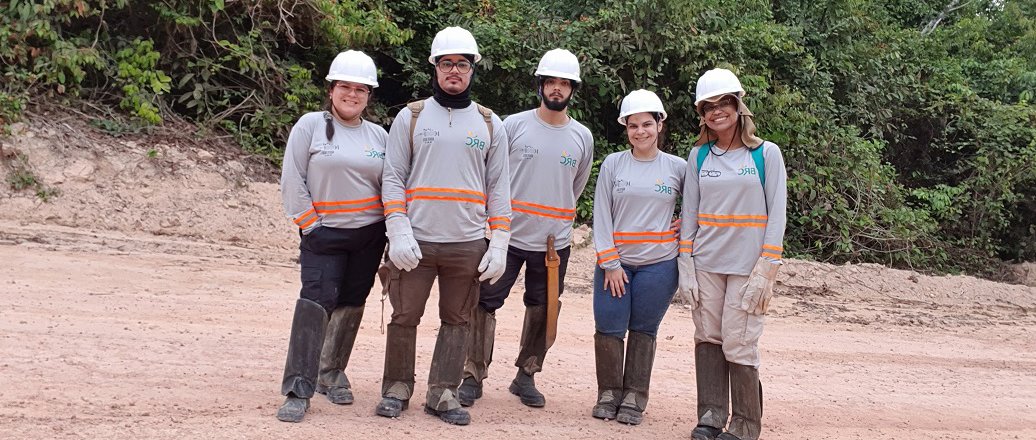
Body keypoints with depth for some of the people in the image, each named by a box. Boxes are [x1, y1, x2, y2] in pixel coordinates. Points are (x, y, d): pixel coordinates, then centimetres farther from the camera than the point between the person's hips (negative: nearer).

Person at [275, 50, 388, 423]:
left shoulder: (379, 135, 8)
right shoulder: (310, 125, -2)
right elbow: (292, 181, -5)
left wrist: (389, 230, 5)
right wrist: (310, 224, -10)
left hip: (369, 234, 4)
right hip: (323, 233, -4)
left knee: (350, 305, 9)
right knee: (315, 303, -14)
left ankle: (333, 373, 26)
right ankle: (298, 391, -12)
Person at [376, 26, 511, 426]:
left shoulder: (490, 124, 9)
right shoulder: (411, 116, 5)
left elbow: (498, 188, 8)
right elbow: (393, 178, 2)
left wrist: (498, 245, -1)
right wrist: (399, 233, -10)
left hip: (468, 245, 1)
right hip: (415, 241, -1)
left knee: (456, 321, 5)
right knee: (404, 318, 4)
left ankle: (442, 393, 15)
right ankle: (397, 387, 19)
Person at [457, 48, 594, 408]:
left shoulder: (582, 138, 5)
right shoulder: (513, 125, -2)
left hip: (554, 242, 2)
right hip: (507, 235, -2)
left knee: (542, 311, 10)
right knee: (485, 303, -2)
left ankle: (526, 377, 25)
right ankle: (473, 377, 9)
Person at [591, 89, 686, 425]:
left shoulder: (678, 168, 2)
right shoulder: (613, 164, 2)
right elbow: (601, 216, 0)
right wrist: (610, 263, -6)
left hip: (659, 263, 0)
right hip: (614, 262, 1)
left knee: (643, 331, 6)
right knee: (609, 329, 0)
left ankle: (634, 398, 18)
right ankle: (609, 394, 17)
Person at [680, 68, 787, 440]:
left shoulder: (766, 154, 0)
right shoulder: (699, 156, 8)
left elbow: (777, 214, -4)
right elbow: (689, 212, 9)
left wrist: (766, 269, -11)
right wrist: (686, 263, 1)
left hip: (747, 265, -3)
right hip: (705, 263, 3)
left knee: (738, 345, -6)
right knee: (708, 338, 4)